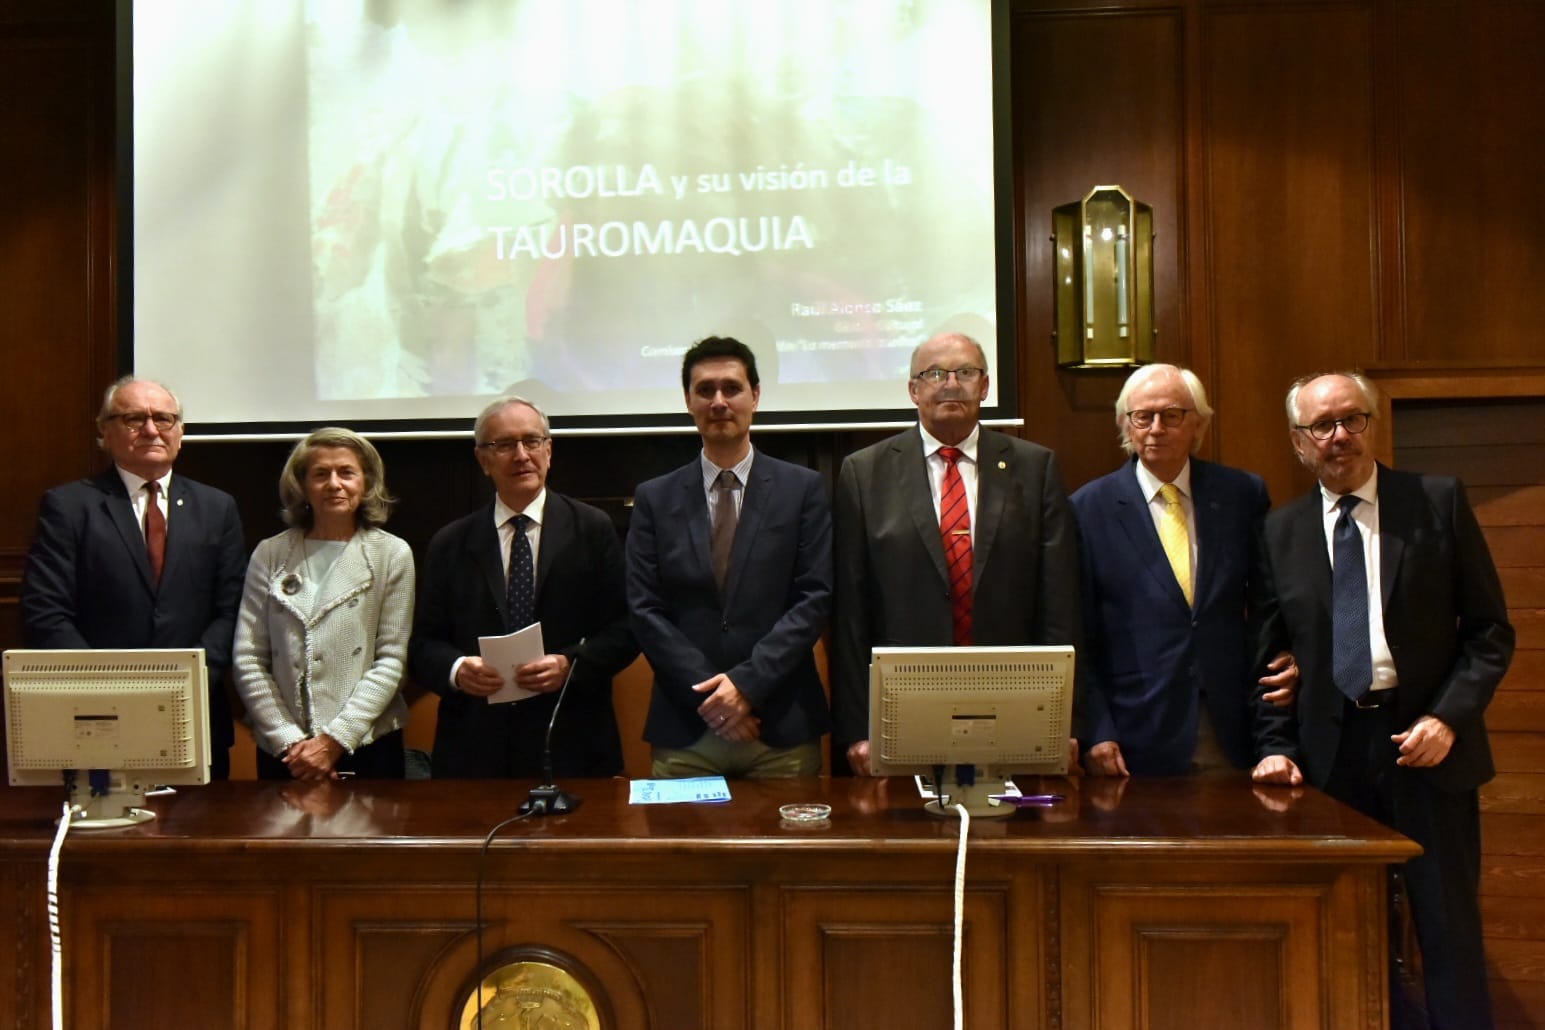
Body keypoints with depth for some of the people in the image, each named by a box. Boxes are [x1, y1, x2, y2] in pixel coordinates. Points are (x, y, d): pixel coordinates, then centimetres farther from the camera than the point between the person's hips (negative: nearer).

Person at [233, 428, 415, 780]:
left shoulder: (392, 554, 0)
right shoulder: (269, 554, 4)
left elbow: (391, 660, -4)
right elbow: (248, 660, 2)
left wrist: (334, 740, -11)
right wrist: (289, 741, -7)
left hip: (367, 747, -1)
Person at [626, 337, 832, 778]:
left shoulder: (803, 488, 3)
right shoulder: (654, 498, 6)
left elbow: (815, 597, -3)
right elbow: (645, 609, 1)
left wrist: (747, 683, -12)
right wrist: (707, 693, -9)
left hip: (782, 728, -1)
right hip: (684, 731, 1)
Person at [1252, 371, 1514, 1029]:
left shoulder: (1439, 502, 2)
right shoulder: (1280, 530, 7)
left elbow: (1490, 630, 1)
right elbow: (1269, 654, 9)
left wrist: (1449, 717, -10)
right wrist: (1278, 746, -1)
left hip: (1426, 744, -1)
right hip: (1331, 750, 2)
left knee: (1449, 926, 6)